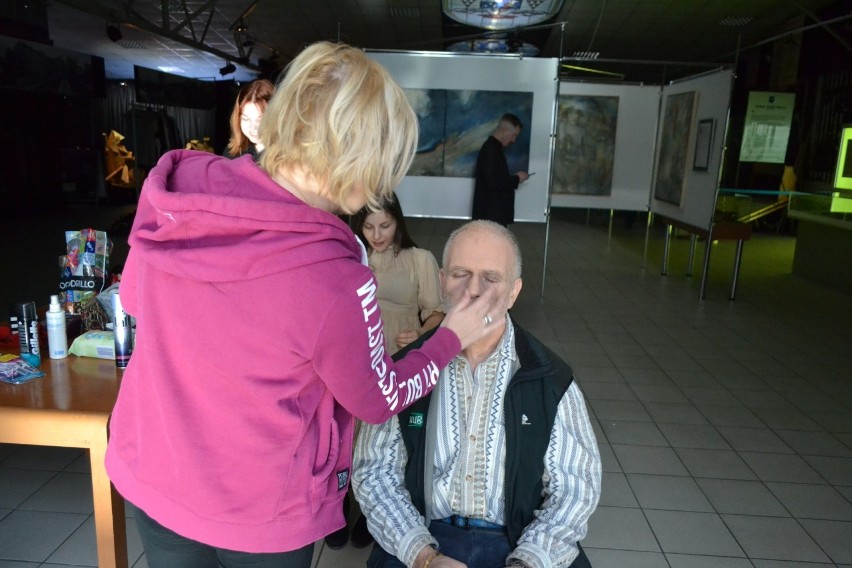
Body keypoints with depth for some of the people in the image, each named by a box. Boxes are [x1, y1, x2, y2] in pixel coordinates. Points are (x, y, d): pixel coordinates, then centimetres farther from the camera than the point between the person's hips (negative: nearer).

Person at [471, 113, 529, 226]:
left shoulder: (493, 147, 14)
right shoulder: (490, 149, -18)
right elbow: (492, 182, -26)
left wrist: (515, 178, 7)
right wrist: (516, 179, -14)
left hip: (494, 212, 10)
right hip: (491, 213, -10)